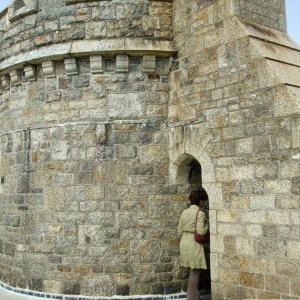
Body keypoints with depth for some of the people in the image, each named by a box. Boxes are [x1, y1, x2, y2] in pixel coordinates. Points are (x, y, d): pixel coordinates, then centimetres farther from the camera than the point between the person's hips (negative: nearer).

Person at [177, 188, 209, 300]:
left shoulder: (184, 212, 8)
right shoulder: (200, 214, -12)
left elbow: (179, 231, 9)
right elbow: (201, 231, -19)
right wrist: (206, 224, -2)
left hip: (184, 243, 8)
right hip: (194, 244, -8)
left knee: (192, 272, 20)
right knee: (195, 273, 3)